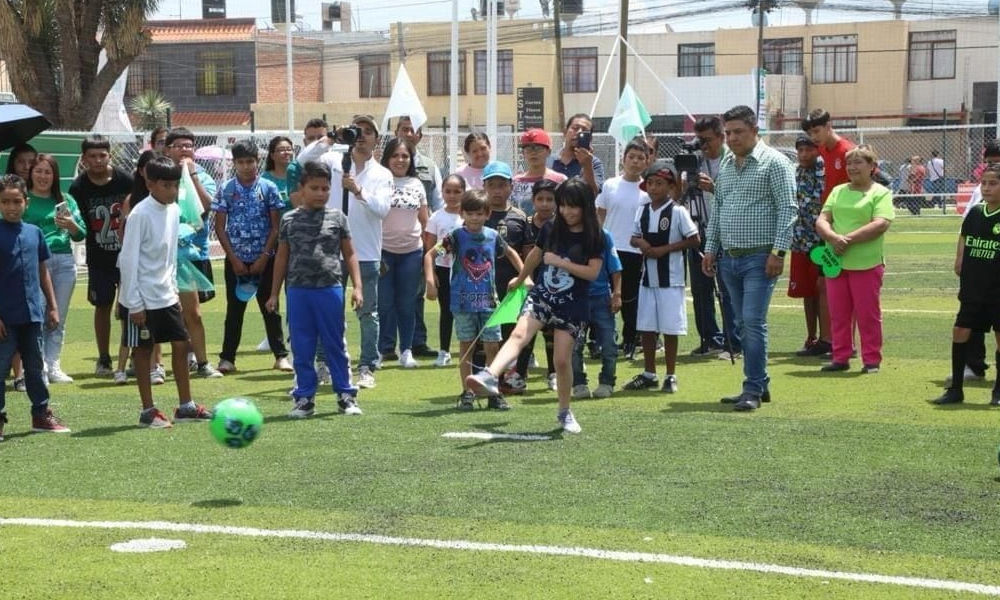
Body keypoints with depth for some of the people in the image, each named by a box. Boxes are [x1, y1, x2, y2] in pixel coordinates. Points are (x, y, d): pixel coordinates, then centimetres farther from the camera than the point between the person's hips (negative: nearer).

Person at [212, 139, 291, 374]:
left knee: (270, 308, 5)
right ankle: (227, 358, 12)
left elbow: (276, 226, -1)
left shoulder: (269, 188, -2)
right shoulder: (226, 190, -1)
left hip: (264, 259, 0)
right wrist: (234, 258, -6)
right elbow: (220, 227, 1)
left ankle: (281, 355, 10)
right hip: (236, 260, 0)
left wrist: (265, 256, -8)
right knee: (234, 309, 6)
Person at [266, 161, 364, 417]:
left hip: (330, 290, -1)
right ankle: (305, 398, 13)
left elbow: (349, 254, 6)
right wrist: (274, 293, 12)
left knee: (334, 345, 5)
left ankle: (346, 395, 13)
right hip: (297, 291, 1)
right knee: (302, 348, 5)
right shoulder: (289, 220, 7)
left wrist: (357, 286, -3)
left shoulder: (337, 217, 3)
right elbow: (282, 257, 12)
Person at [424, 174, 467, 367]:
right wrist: (430, 272, -5)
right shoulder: (436, 217, 1)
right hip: (444, 269, 1)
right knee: (446, 310, 7)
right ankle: (444, 352, 14)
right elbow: (430, 248, 1)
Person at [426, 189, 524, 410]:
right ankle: (467, 393, 14)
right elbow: (430, 255, -8)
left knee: (492, 347, 3)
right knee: (466, 347, 6)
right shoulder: (456, 236, -6)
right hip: (463, 302, -2)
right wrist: (430, 279, -21)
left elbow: (511, 253, 22)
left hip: (488, 301, 2)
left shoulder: (493, 236, 4)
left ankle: (494, 393, 12)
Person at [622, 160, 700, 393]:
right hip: (647, 277, 5)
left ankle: (670, 376, 9)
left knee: (670, 328, -1)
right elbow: (634, 237, 16)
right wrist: (640, 243, -7)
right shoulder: (642, 211, 7)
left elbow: (694, 240, -10)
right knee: (646, 327, 10)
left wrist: (665, 249, -15)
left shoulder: (677, 212, -9)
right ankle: (649, 374, 21)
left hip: (670, 279, -5)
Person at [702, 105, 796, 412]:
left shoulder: (773, 162, -6)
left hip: (759, 258, -7)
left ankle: (754, 389, -7)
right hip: (729, 258, 7)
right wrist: (711, 249, 14)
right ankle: (759, 385, 18)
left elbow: (787, 209, -11)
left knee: (753, 321, -11)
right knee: (743, 324, 10)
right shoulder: (725, 166, 15)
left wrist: (779, 252, -16)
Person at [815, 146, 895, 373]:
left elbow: (881, 224, -15)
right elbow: (821, 221, 7)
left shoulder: (881, 193, -1)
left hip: (866, 263, -5)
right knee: (838, 314, 9)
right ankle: (840, 357, 18)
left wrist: (849, 239, -19)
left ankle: (872, 360, 8)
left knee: (868, 314, 1)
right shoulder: (838, 191, 15)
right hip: (835, 261, 5)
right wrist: (833, 237, -14)